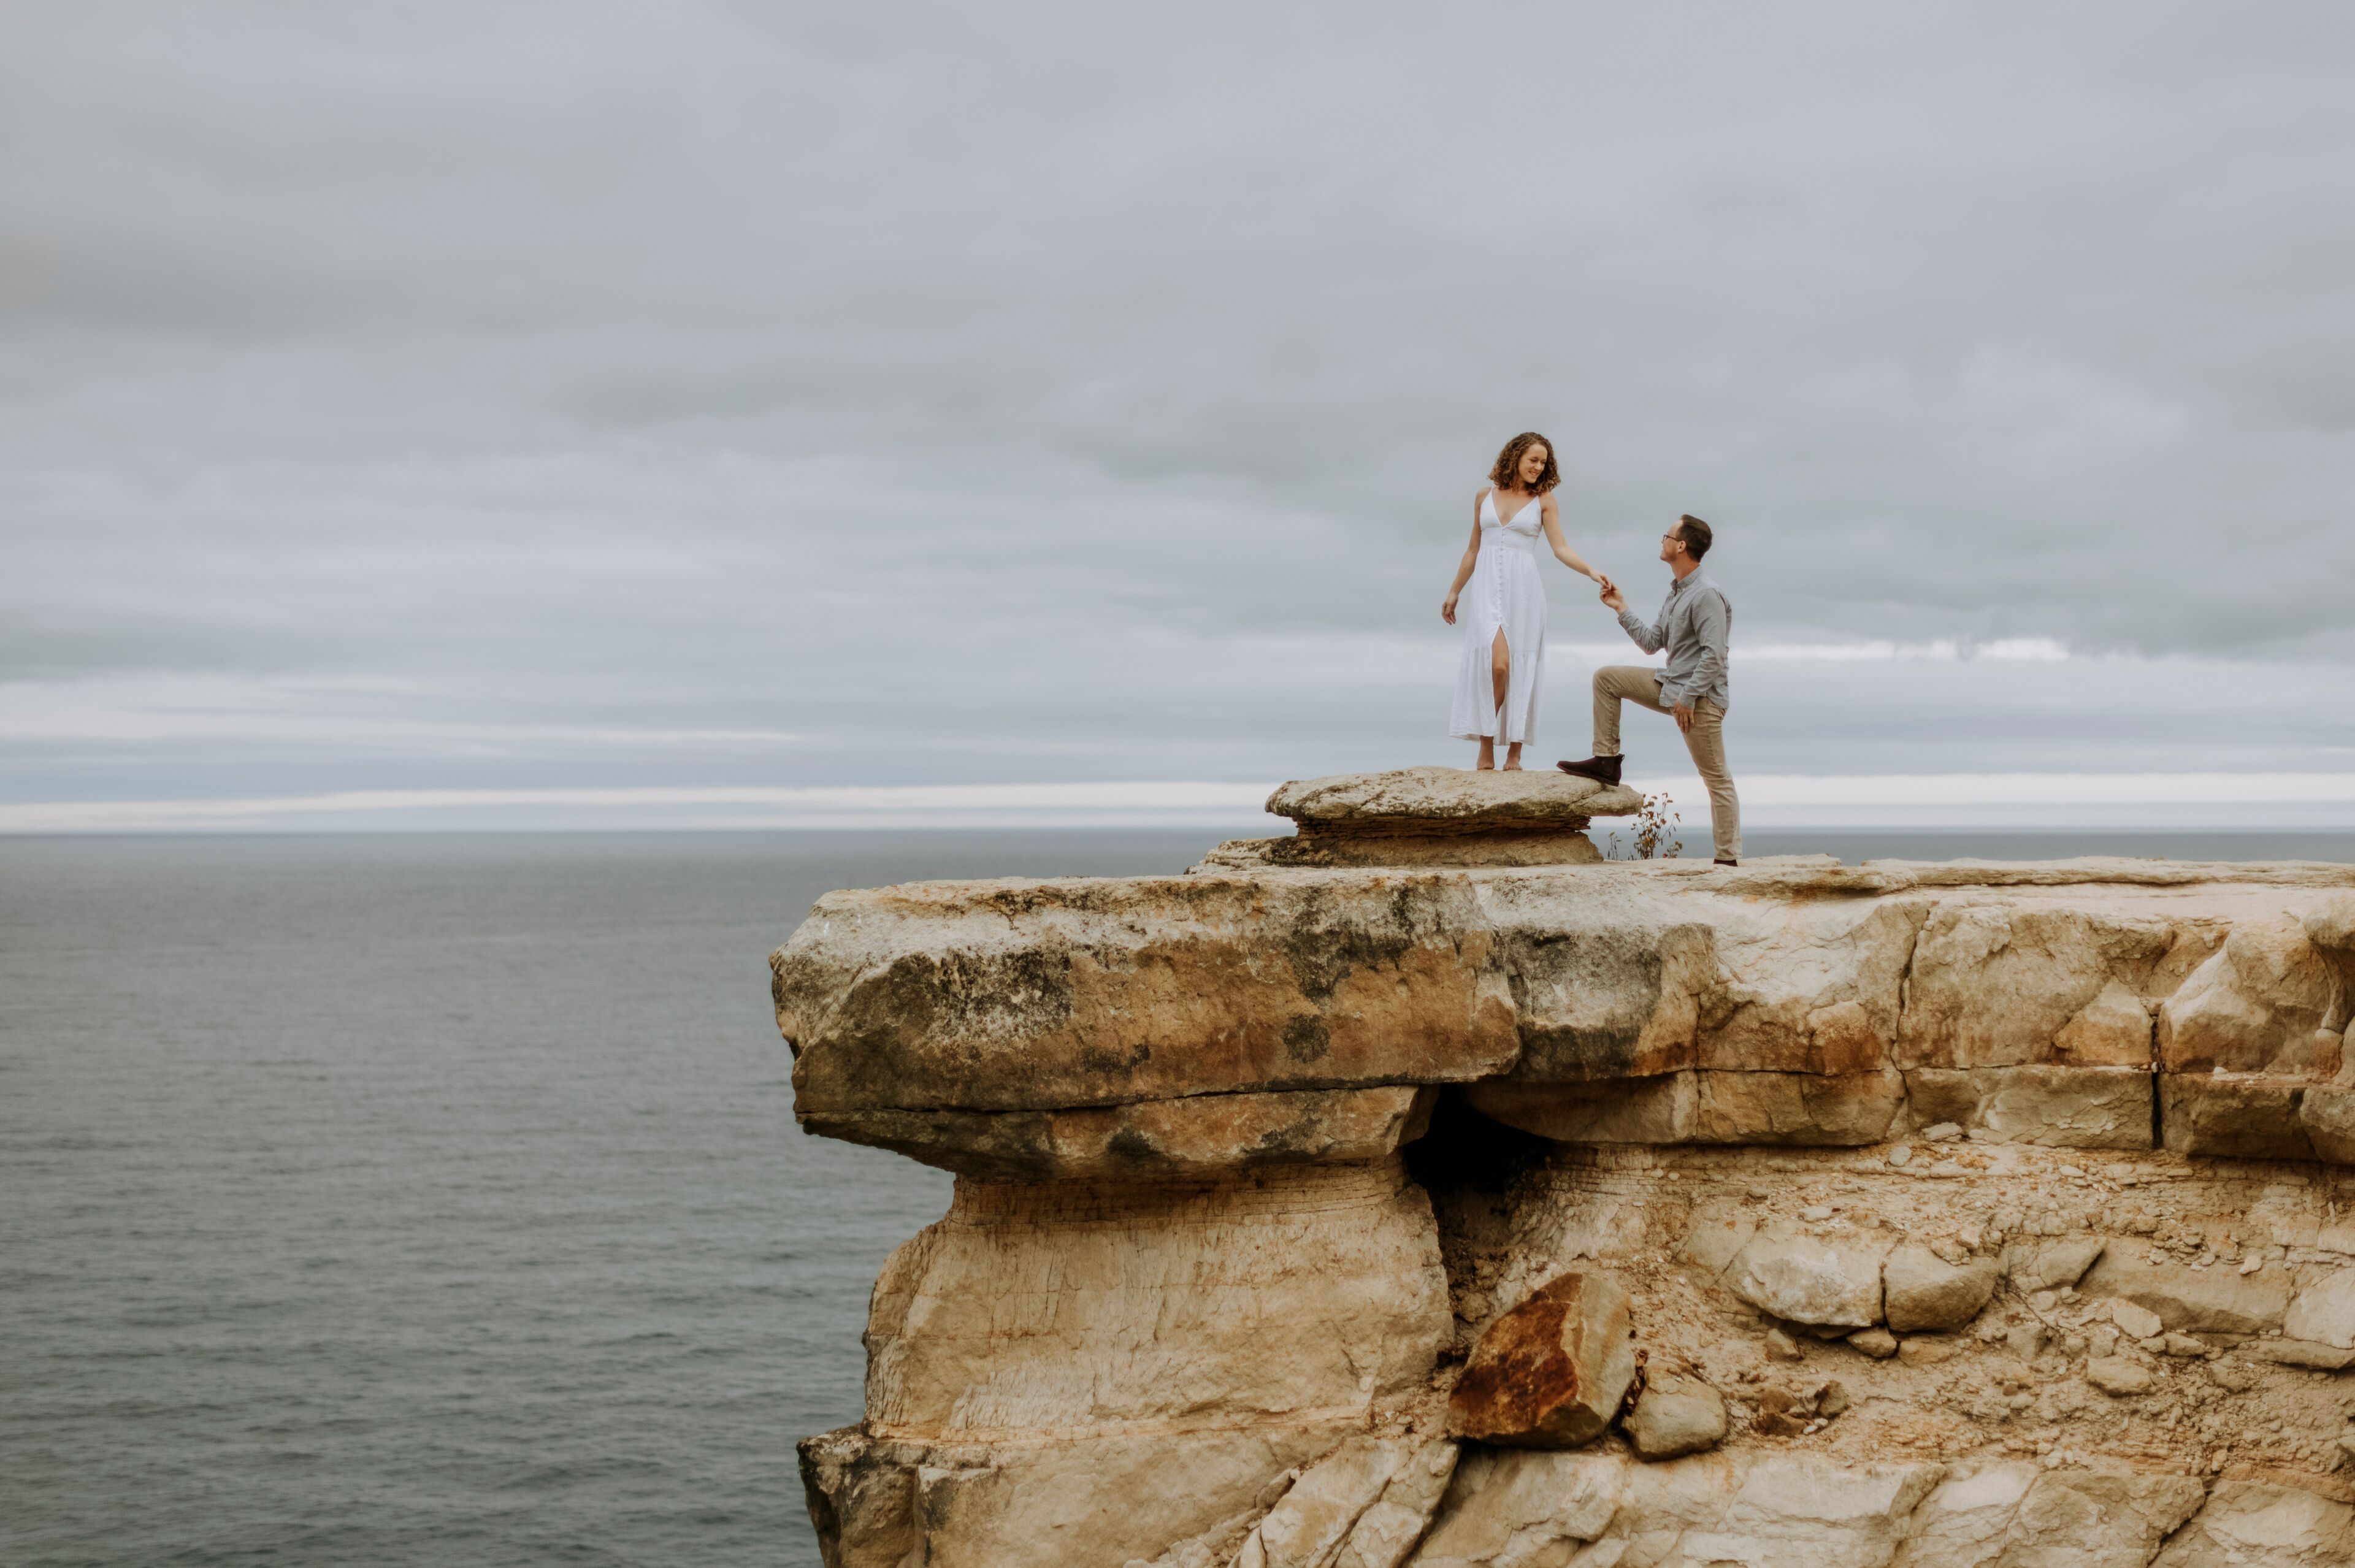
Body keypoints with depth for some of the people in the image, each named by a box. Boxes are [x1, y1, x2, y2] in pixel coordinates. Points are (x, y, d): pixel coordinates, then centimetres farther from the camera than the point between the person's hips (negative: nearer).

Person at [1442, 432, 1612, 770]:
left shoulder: (1543, 500, 6)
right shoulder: (1485, 496, 11)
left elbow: (1560, 549, -1)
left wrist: (1592, 572, -16)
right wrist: (1454, 592, 22)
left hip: (1523, 590, 0)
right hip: (1487, 587, 0)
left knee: (1520, 671, -2)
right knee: (1497, 663, -19)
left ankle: (1514, 755, 4)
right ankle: (1486, 752, -13)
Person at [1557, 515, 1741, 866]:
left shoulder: (1707, 594, -17)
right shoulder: (1675, 593, 14)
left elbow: (1714, 655, -22)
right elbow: (1652, 643, 18)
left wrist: (1688, 696, -23)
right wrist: (1622, 609, 15)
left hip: (1700, 696, -9)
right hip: (1670, 686, 9)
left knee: (1717, 780, -5)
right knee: (1606, 677, 8)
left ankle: (1729, 859, -3)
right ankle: (1606, 761, 8)